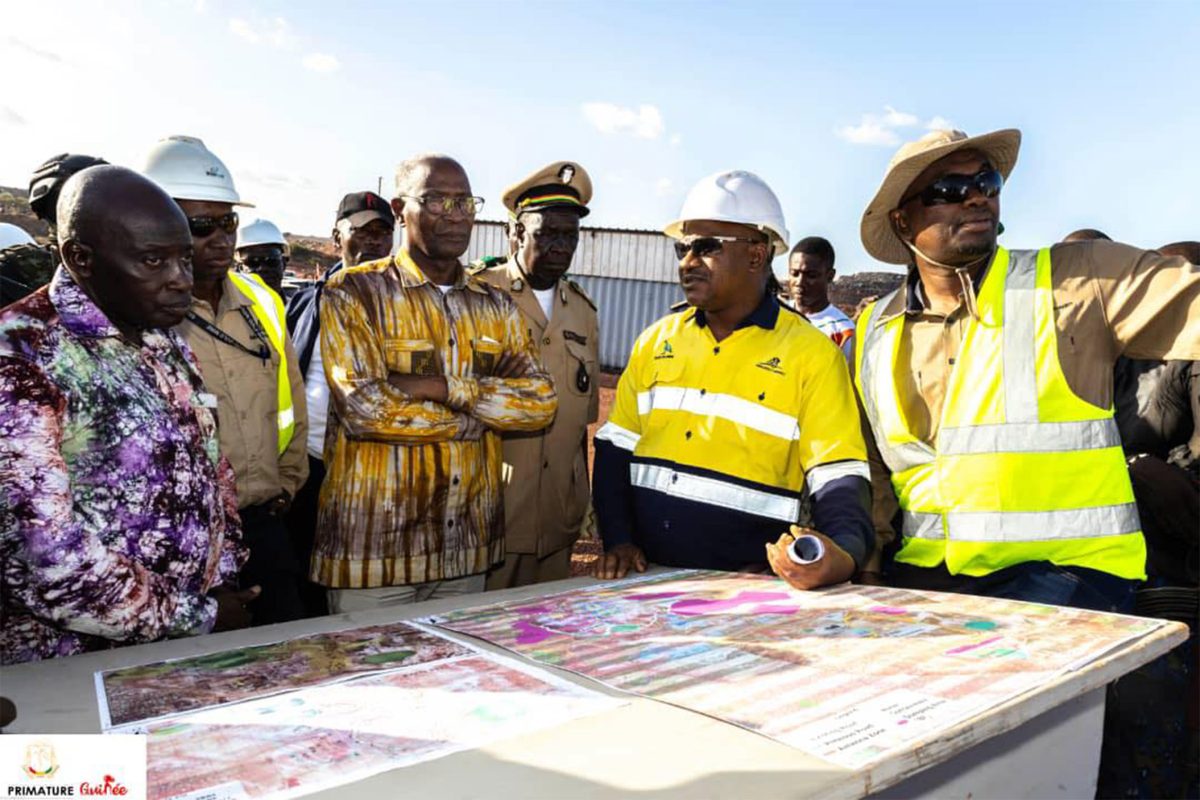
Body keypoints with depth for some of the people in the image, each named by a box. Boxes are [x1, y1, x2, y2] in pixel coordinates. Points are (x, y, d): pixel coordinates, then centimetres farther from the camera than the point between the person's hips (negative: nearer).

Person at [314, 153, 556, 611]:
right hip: (372, 548, -4)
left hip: (468, 547, 5)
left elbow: (541, 402, -4)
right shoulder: (354, 293, -5)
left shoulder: (495, 307, 9)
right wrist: (482, 412, -8)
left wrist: (444, 387, -16)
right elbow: (363, 406, -19)